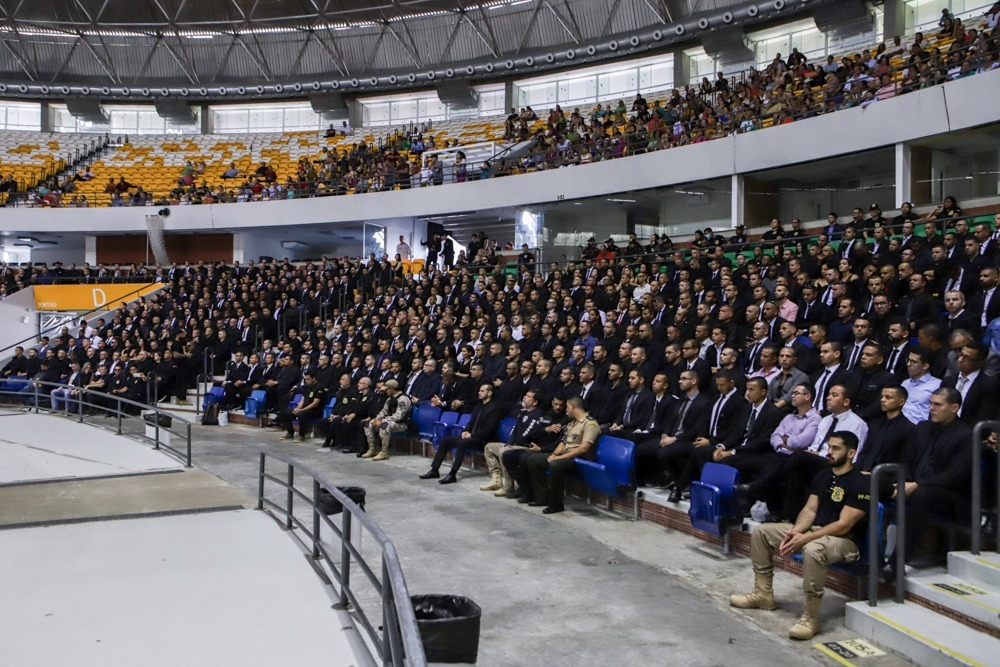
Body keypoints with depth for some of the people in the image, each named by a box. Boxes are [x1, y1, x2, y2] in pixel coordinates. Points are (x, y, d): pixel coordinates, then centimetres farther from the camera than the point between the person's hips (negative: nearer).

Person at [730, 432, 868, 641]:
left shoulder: (860, 484, -14)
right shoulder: (822, 475, 11)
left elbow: (844, 525, -21)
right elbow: (809, 509, 8)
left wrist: (805, 539, -26)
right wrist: (795, 531, -13)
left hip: (844, 540, -9)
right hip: (813, 530, 9)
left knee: (813, 550, -42)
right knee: (762, 531, 2)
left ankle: (810, 617, -30)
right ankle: (763, 593, 10)